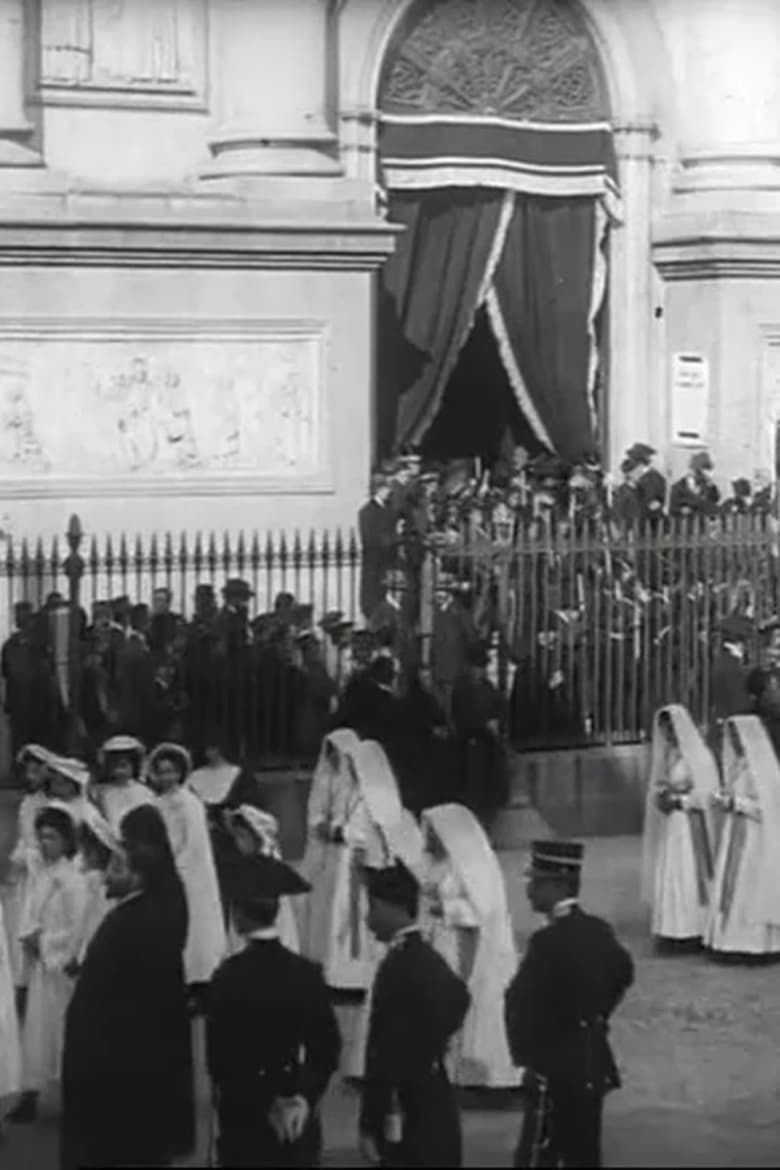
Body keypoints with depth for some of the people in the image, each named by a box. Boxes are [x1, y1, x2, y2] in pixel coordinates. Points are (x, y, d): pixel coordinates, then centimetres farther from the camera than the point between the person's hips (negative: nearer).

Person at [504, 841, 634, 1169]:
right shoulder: (598, 931, 5)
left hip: (556, 1070, -9)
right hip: (594, 1066, 9)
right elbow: (623, 973, 22)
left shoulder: (549, 941, -22)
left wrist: (525, 1054, -7)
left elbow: (520, 1005, -20)